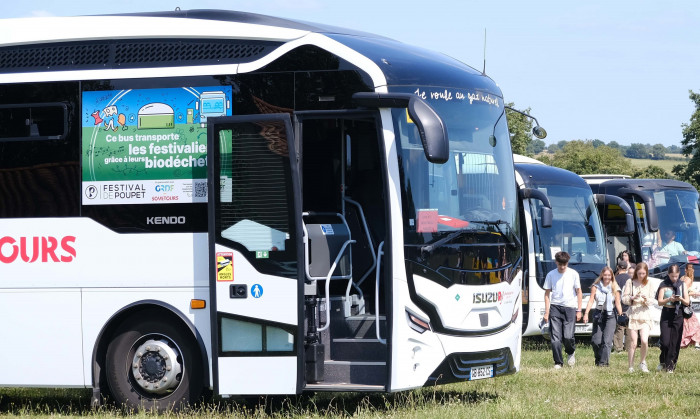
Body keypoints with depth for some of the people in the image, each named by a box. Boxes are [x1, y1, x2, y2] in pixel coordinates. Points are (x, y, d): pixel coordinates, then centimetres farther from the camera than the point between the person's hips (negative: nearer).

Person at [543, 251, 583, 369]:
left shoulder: (573, 274, 3)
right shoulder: (551, 275, 4)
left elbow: (579, 292, 8)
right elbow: (547, 294, 8)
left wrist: (579, 310, 3)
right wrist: (546, 312, 2)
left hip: (570, 308, -1)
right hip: (555, 308, 1)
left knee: (568, 336, -10)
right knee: (555, 337, -5)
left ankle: (571, 352, 22)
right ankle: (558, 362, 4)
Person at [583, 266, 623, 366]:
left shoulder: (614, 288, 3)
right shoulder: (595, 287, 4)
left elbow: (617, 304, 2)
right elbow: (591, 301, -2)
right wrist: (586, 314, -14)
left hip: (610, 316, -1)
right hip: (598, 314, 1)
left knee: (607, 340, -12)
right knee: (595, 341, -1)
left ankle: (604, 361, -12)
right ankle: (598, 359, 20)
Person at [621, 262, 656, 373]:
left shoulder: (648, 283, 7)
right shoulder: (630, 282, 2)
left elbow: (652, 300, 8)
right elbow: (624, 299, 2)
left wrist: (646, 299, -13)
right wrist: (633, 298, -16)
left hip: (645, 315, 1)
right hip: (633, 314, -1)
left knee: (644, 341, -15)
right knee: (633, 343, -3)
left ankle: (643, 362, 7)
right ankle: (631, 367, 7)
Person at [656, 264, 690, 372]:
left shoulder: (682, 285, 8)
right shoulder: (664, 285, 2)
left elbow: (687, 302, 6)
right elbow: (660, 302, -3)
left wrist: (681, 299, -15)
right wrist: (669, 299, -22)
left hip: (678, 315, 2)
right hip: (666, 314, -2)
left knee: (675, 342, -2)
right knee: (665, 341, -10)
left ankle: (670, 366, 6)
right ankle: (663, 362, 13)